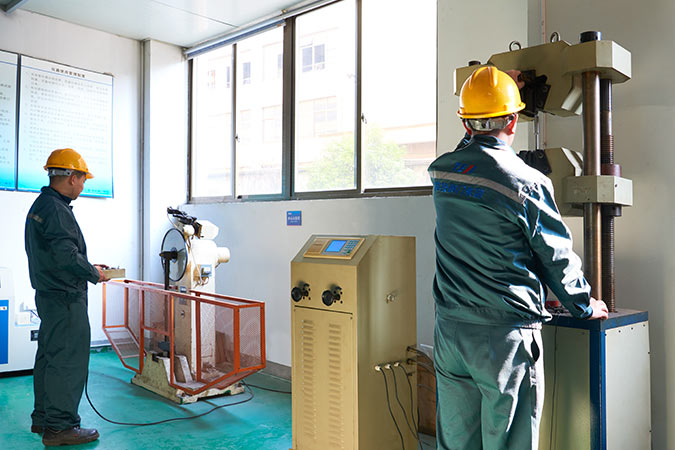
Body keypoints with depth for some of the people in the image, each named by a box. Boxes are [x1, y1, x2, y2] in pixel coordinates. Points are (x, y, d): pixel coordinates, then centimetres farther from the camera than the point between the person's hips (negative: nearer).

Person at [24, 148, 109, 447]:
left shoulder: (39, 205, 16)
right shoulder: (56, 209, -18)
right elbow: (66, 255, -24)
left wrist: (88, 268, 17)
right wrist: (93, 274, -9)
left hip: (48, 294, 11)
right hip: (65, 298, -11)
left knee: (48, 357, 18)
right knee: (68, 360, -3)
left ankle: (43, 418, 29)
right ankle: (59, 427, 5)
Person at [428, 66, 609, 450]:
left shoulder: (441, 171, 2)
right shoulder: (527, 183, -13)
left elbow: (476, 150, 26)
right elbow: (557, 256, -4)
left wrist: (504, 84, 32)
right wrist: (585, 306, 15)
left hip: (449, 329, 6)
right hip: (505, 334, -5)